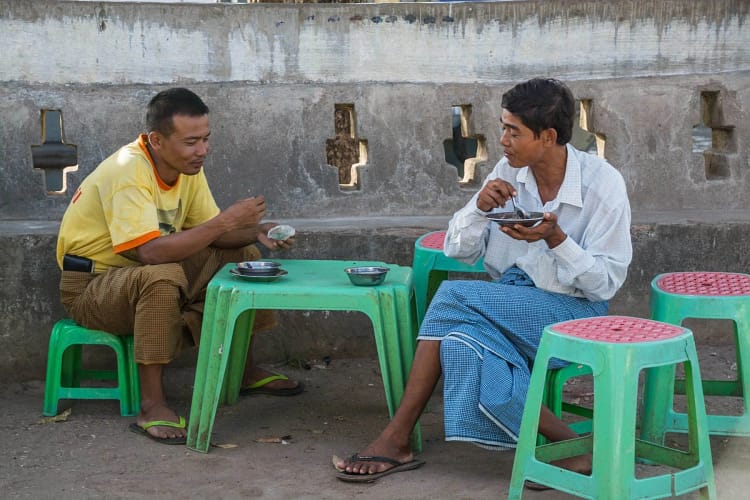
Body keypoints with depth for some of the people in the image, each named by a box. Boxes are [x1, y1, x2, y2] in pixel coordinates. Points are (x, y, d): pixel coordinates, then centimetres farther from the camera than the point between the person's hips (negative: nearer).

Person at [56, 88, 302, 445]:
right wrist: (225, 221, -36)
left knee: (243, 256, 3)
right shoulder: (127, 170, -29)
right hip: (89, 285, -9)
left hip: (146, 271, 9)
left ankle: (243, 369, 14)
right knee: (163, 277, -39)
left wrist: (255, 232, -18)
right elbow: (150, 252, -38)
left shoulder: (187, 165, -4)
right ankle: (151, 405, -31)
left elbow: (206, 232, 1)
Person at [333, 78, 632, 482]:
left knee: (452, 295, -25)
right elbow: (458, 251, 5)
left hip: (572, 313, -5)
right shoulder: (508, 173, 3)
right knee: (461, 343, -30)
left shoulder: (603, 183, -11)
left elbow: (606, 282, -11)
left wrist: (555, 238, -25)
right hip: (509, 307, 5)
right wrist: (480, 208, -15)